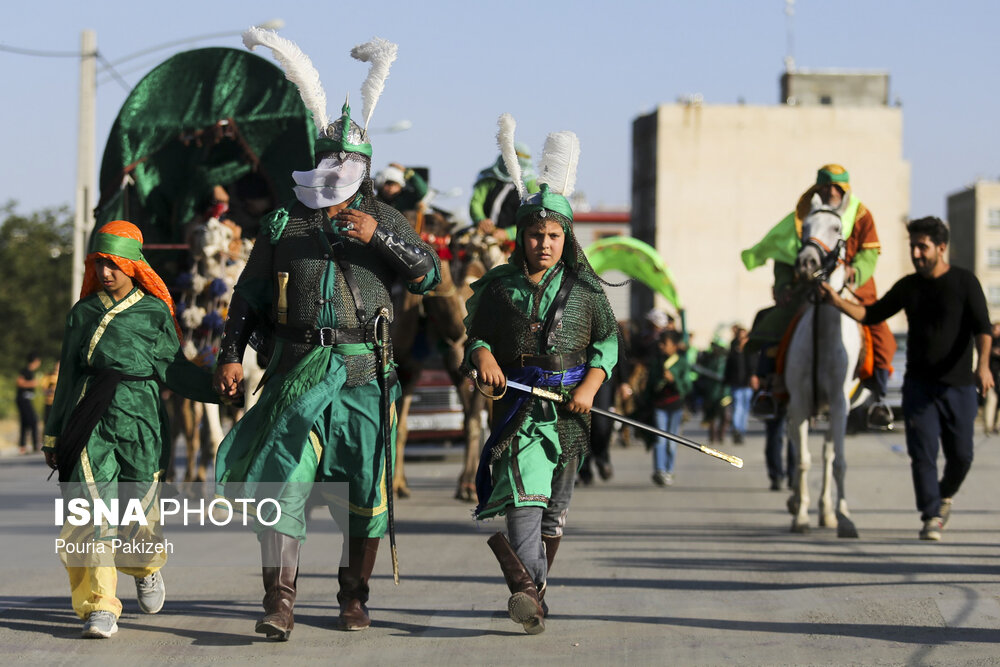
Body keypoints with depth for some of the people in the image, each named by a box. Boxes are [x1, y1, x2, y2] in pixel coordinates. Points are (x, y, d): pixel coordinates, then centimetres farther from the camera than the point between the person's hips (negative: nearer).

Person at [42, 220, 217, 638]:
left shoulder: (155, 313, 7)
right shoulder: (82, 313, 13)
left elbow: (174, 370, 7)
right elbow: (68, 377, 19)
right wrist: (54, 434, 21)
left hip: (139, 422, -1)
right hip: (89, 426, 1)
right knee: (93, 512, -12)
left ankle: (148, 570, 36)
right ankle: (99, 608, -13)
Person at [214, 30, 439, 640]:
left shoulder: (385, 221, 10)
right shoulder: (283, 223, 11)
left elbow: (429, 274, -3)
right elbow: (250, 294, 14)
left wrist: (380, 238, -16)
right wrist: (232, 355, 4)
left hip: (363, 373, 1)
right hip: (299, 368, -1)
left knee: (364, 488, 5)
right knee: (283, 480, -13)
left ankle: (355, 596, 20)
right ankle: (280, 602, -15)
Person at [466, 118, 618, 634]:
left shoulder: (583, 287, 5)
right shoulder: (497, 286, 4)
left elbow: (608, 340, 11)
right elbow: (476, 331, 14)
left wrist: (591, 384, -4)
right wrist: (481, 354, -9)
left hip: (568, 411, 2)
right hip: (517, 404, -2)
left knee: (554, 507, 8)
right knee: (521, 494, -20)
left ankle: (532, 587, 24)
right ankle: (530, 591, -29)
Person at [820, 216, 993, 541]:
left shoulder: (965, 282, -5)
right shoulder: (908, 286, 7)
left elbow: (982, 328, -14)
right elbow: (872, 314, 13)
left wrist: (983, 365, -31)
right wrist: (838, 301, -2)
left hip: (958, 384, -2)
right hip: (919, 383, 2)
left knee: (961, 455, 6)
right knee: (923, 453, -7)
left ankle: (945, 497, 34)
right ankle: (931, 517, -2)